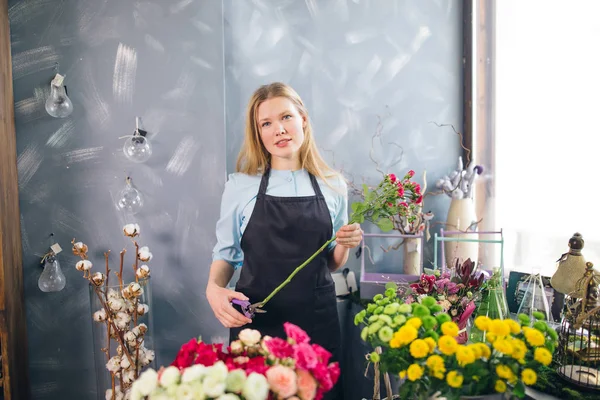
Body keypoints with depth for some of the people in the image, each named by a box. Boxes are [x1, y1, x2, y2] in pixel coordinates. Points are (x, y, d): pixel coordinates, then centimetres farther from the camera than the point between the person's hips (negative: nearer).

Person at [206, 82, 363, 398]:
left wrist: (344, 245, -8)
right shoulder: (240, 185, -2)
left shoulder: (333, 186, 4)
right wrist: (214, 289, -14)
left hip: (317, 319, 2)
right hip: (254, 319, -1)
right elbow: (226, 253, 5)